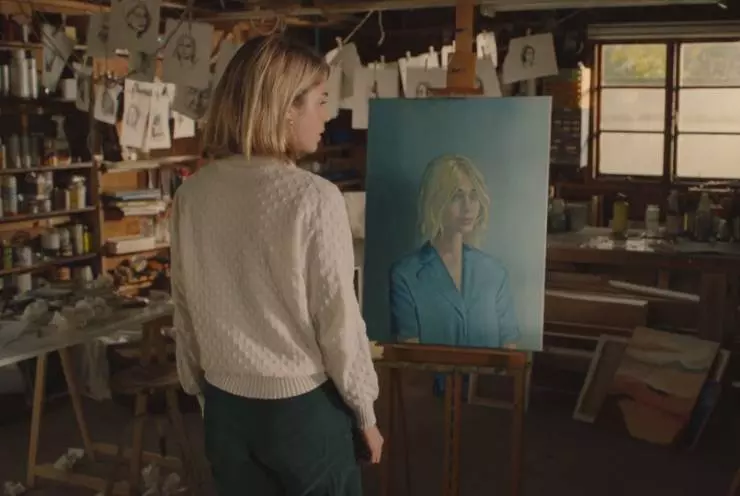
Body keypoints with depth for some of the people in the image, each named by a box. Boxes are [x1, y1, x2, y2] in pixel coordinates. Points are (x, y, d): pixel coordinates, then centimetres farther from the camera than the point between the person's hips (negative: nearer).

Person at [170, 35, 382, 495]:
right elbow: (338, 319, -14)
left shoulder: (192, 194, -4)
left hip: (225, 406, 5)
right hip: (304, 407, -4)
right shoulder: (313, 198, -19)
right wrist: (365, 411, -1)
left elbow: (186, 308, 5)